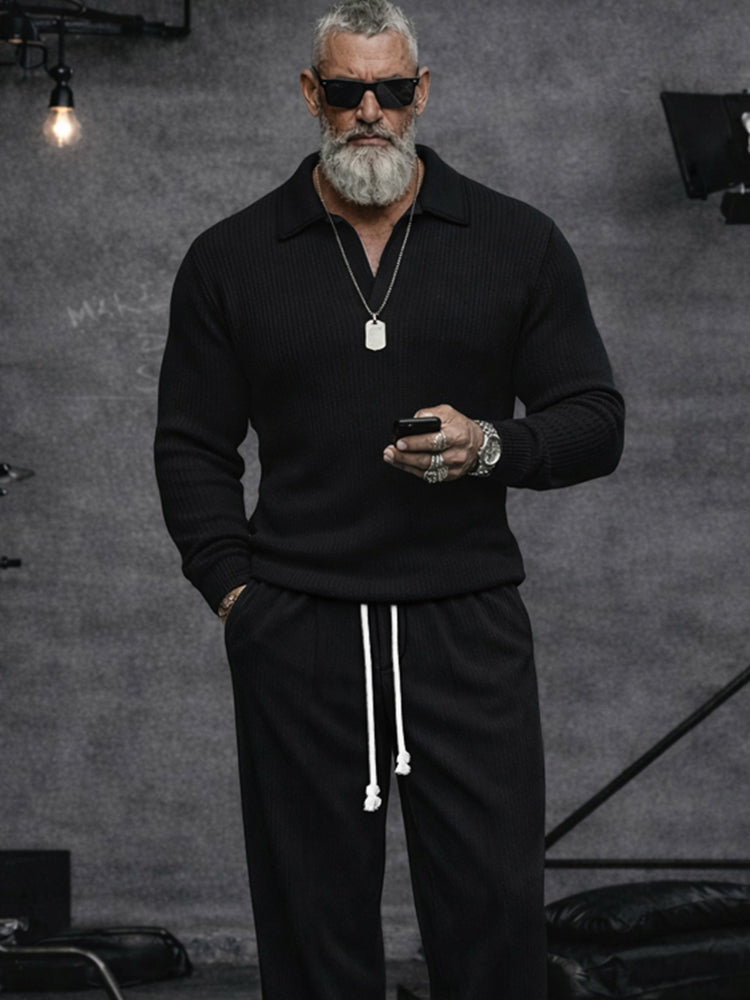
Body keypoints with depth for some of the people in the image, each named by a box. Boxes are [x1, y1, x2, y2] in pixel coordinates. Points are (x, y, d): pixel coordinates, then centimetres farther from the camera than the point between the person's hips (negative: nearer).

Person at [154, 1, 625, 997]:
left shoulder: (517, 243, 7)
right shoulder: (232, 259, 9)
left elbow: (596, 422, 6)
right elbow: (191, 446, 11)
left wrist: (491, 446, -13)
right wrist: (233, 589, -1)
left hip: (468, 622, 0)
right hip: (294, 633, 1)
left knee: (496, 905, -4)